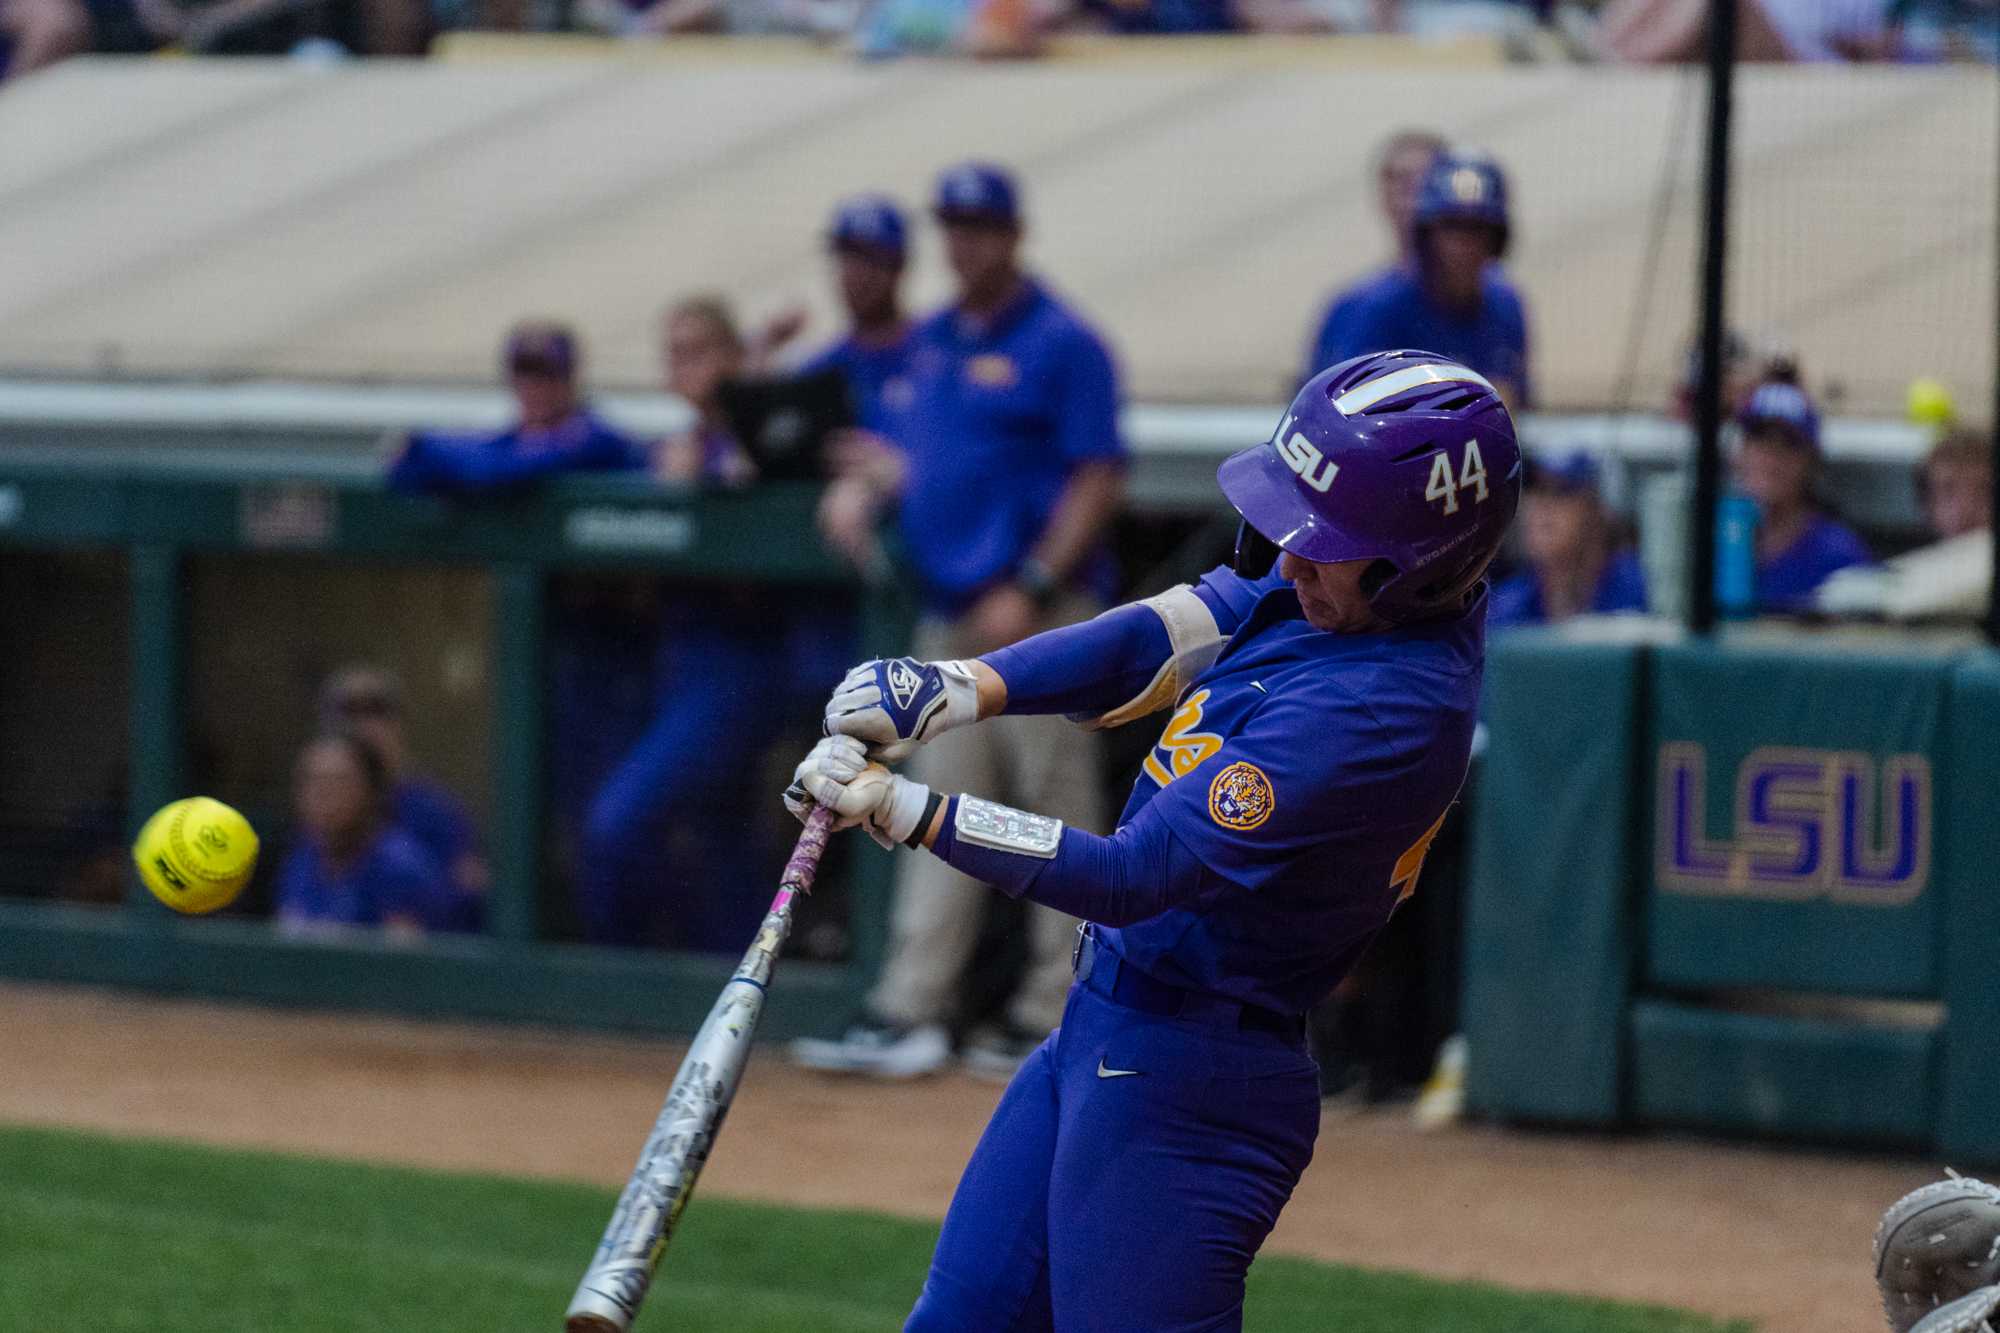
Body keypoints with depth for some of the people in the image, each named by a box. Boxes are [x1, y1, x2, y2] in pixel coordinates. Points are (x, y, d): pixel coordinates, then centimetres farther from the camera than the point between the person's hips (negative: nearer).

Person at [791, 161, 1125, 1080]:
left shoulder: (1060, 343, -7)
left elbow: (1099, 479, -11)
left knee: (1056, 806, -3)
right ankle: (909, 1012, 5)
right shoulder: (932, 342, 16)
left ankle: (1052, 1013, 2)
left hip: (1039, 612, -7)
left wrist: (1031, 588, -18)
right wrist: (876, 478, 2)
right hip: (949, 613, 8)